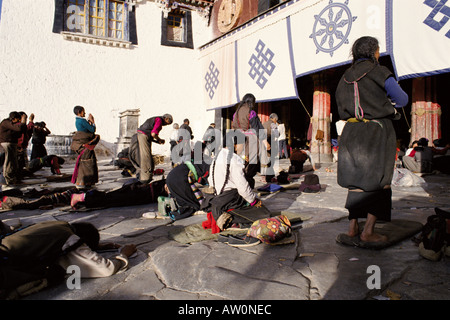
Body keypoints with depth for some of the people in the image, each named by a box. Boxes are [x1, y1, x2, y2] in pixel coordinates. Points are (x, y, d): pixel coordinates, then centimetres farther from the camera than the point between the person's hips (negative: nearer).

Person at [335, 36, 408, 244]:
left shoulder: (346, 77, 11)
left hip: (351, 132, 5)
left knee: (357, 180, 11)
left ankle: (353, 227, 13)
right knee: (379, 182, 3)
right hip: (377, 131, -5)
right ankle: (368, 231, 1)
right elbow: (402, 100, 1)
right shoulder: (379, 72, -5)